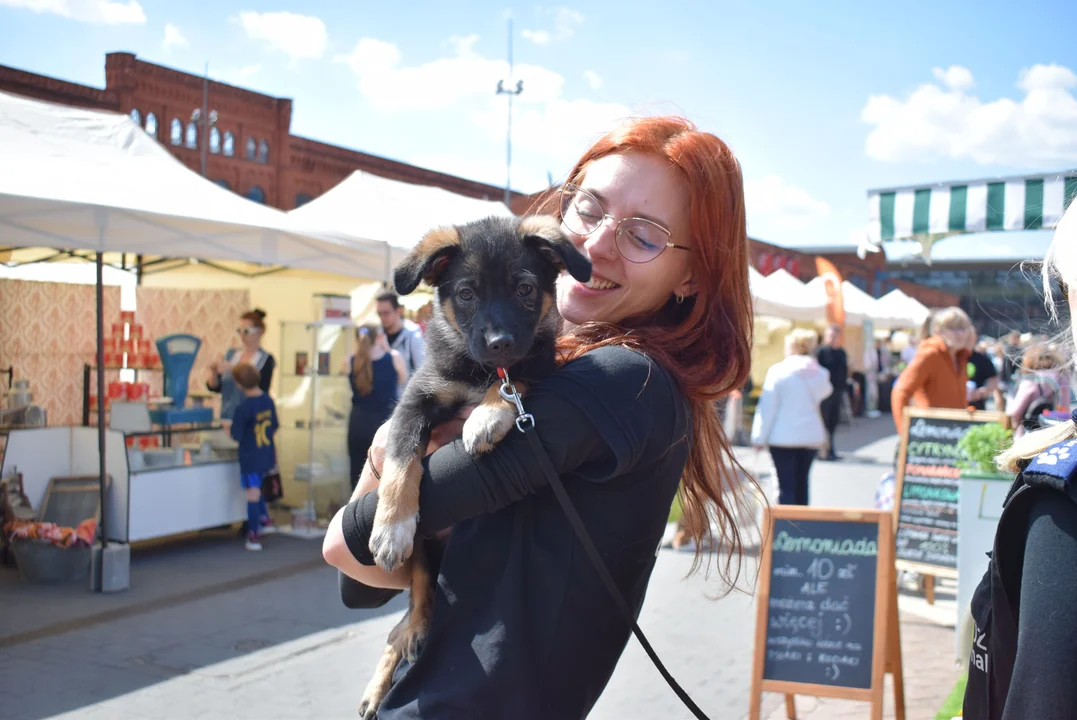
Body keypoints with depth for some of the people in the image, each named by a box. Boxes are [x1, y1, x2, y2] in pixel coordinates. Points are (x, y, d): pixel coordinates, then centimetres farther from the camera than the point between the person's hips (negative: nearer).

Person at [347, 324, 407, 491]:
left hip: (358, 423, 2)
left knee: (359, 473, 12)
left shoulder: (350, 362, -5)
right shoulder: (394, 358, -9)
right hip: (387, 422, -2)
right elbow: (403, 380, 10)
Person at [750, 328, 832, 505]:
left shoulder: (778, 371, -10)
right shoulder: (820, 373, 3)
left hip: (783, 436, -5)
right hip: (812, 436, 5)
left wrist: (759, 437, -6)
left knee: (786, 485, -3)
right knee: (801, 482, 16)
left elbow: (768, 407, -10)